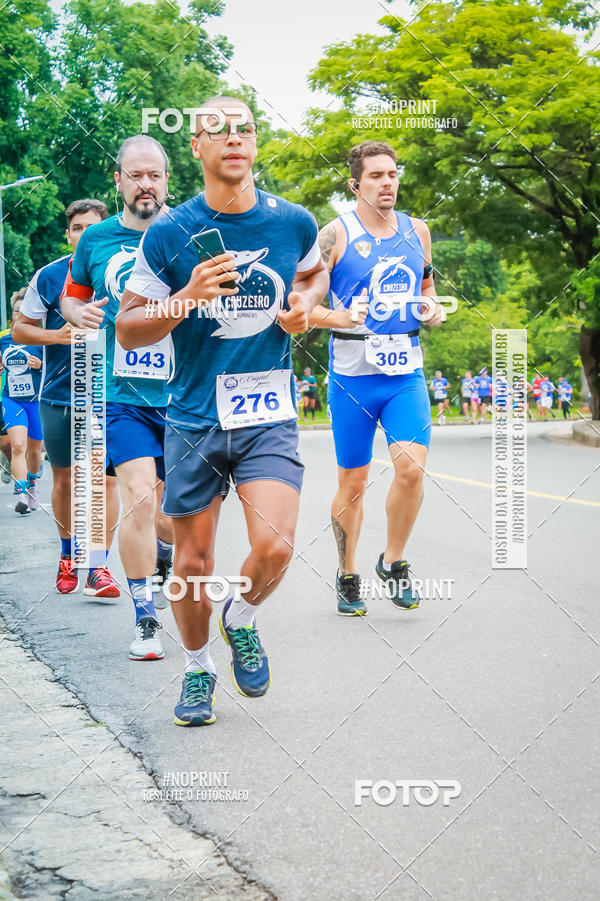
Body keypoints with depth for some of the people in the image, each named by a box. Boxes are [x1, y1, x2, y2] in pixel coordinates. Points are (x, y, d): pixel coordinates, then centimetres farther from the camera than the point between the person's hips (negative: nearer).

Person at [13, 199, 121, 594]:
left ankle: (99, 566, -3)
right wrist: (58, 335, -11)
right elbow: (20, 328, 5)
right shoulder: (49, 276, 0)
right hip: (58, 395, 1)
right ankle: (69, 555, 29)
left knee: (106, 477, -8)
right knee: (64, 479, 10)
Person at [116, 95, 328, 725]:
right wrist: (188, 299, -18)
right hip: (194, 417, 0)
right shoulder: (168, 235, -5)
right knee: (192, 563, 7)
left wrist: (304, 304, 2)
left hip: (269, 417, 1)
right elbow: (128, 330, -1)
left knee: (274, 548, -17)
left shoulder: (294, 223, 1)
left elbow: (315, 272, 25)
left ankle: (241, 618, 17)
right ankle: (197, 668, 33)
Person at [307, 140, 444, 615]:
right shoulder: (336, 234, -5)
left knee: (411, 466, -16)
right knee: (353, 483, 6)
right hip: (352, 375, -3)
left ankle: (394, 562, 7)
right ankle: (348, 576, 26)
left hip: (406, 372, 3)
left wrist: (433, 308, 3)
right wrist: (339, 318, -23)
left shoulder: (417, 231, 9)